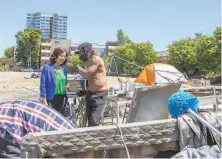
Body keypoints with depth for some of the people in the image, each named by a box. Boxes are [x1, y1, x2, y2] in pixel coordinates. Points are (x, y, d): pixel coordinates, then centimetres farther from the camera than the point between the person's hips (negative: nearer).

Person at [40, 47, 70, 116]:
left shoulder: (64, 69, 9)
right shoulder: (47, 68, -10)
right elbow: (43, 84, -9)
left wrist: (67, 86, -3)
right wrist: (44, 100, -13)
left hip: (62, 98, 6)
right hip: (51, 98, -6)